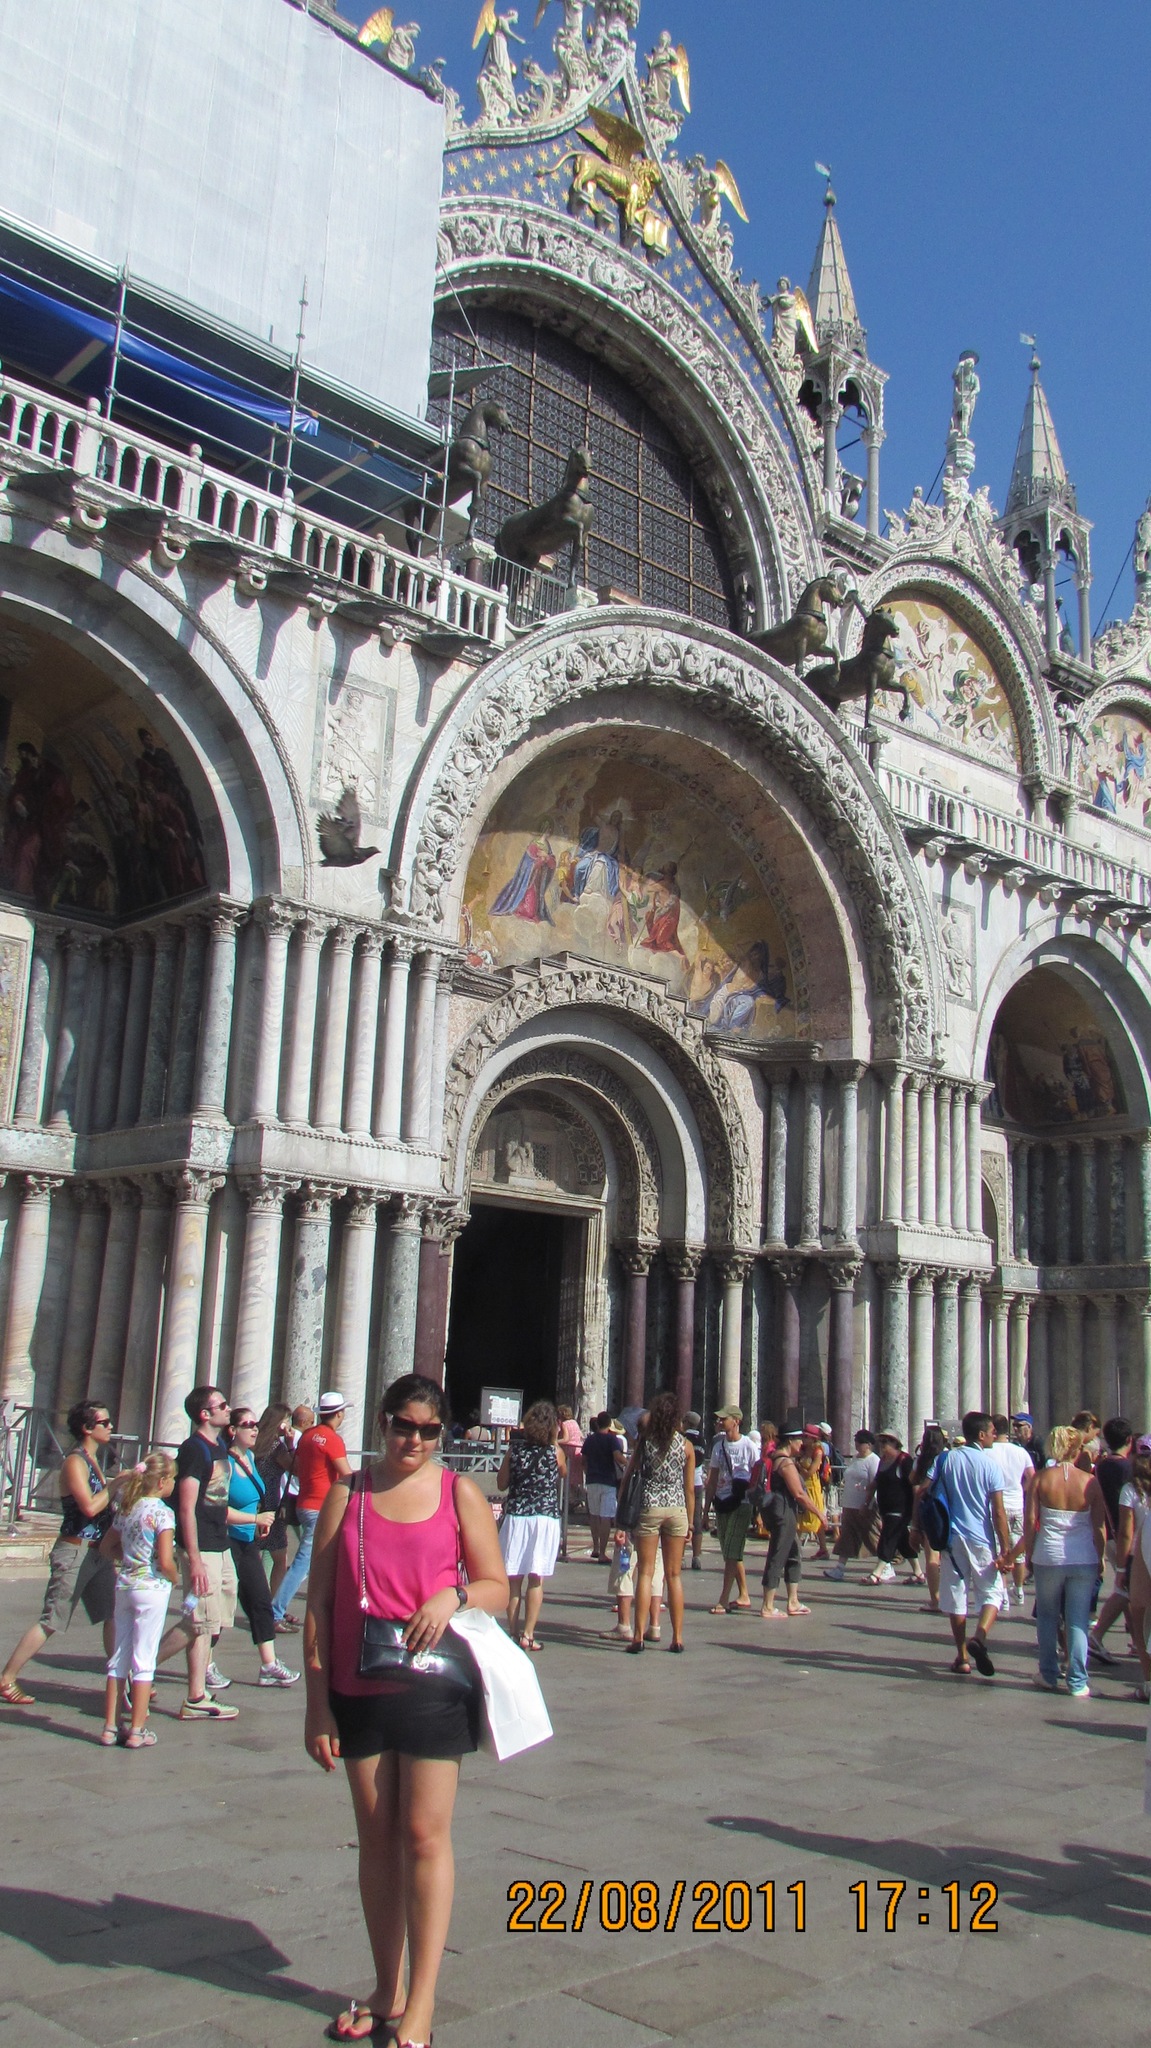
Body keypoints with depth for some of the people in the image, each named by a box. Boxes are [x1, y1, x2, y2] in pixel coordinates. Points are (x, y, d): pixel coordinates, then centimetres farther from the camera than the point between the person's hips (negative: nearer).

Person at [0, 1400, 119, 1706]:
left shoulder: (93, 1460, 13)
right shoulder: (75, 1462, -14)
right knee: (50, 1621, -2)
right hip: (75, 1552, -9)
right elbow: (89, 1506, -26)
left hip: (98, 1552, 9)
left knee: (115, 1615, 7)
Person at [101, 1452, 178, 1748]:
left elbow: (107, 1547, 15)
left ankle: (111, 1726, 18)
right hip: (152, 1588, -6)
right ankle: (137, 1731, 7)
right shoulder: (162, 1512, -15)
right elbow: (165, 1562, -20)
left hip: (124, 1586, 6)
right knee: (144, 1661, 2)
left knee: (119, 1658, 13)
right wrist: (175, 1579, -2)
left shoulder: (127, 1507, 6)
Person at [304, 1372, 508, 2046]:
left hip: (433, 1685, -2)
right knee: (376, 1837, 10)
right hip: (357, 1687, 2)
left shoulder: (459, 1491, 0)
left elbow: (497, 1587, 2)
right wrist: (316, 1702, -1)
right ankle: (387, 1991, 22)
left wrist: (453, 1595, -20)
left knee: (425, 1836, -1)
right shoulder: (348, 1492, 3)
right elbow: (319, 1602, 3)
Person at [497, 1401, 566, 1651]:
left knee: (513, 1579, 8)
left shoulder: (515, 1448, -1)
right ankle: (528, 1634, -1)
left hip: (516, 1516, 1)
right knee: (536, 1580, 2)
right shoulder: (555, 1452, -4)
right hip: (546, 1517, -1)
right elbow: (563, 1473, 18)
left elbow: (501, 1484, 7)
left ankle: (514, 1632, 10)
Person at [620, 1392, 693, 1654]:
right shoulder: (686, 1446, -1)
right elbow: (690, 1489, 2)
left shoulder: (645, 1439, -5)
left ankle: (639, 1636, -3)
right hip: (677, 1509, 1)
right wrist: (690, 1522, 10)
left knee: (645, 1573, 2)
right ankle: (677, 1637, 11)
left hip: (648, 1509, -1)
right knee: (674, 1575, 9)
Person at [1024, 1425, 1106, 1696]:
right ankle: (1078, 1682, 6)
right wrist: (1100, 1558, 11)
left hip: (1048, 1557, 0)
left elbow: (1031, 1521, -4)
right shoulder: (1090, 1481, -4)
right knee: (1078, 1621, 7)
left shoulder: (1041, 1478, -4)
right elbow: (1099, 1526, -1)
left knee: (1048, 1617, 16)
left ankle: (1048, 1675, 23)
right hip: (1084, 1559, 0)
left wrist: (1029, 1553, 6)